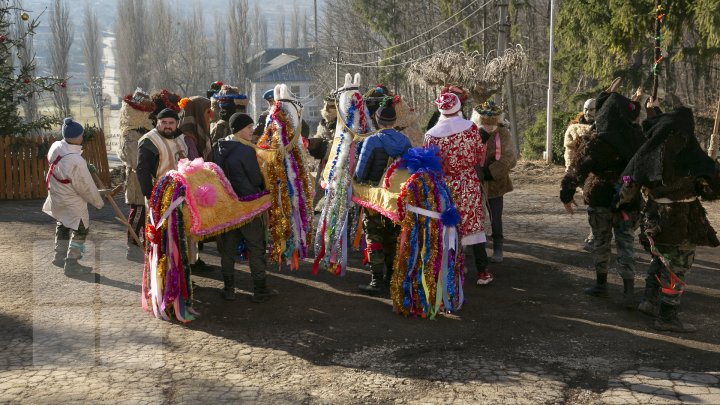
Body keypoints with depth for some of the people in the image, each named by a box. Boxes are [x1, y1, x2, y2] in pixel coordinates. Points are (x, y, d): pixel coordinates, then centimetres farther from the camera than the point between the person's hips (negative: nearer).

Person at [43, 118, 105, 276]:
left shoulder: (56, 147, -13)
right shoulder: (76, 162, -34)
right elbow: (86, 187, -24)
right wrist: (98, 202, -7)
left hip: (56, 196, 9)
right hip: (71, 202, -9)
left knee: (63, 224, 27)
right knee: (80, 229, 5)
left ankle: (60, 256, 42)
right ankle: (71, 264, 9)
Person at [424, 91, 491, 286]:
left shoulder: (432, 135, -9)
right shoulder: (471, 127, -7)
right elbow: (481, 157, 1)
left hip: (445, 187, -1)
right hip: (470, 185, 1)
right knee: (474, 226, 9)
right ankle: (482, 272, 11)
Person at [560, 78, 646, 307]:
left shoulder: (597, 140, -14)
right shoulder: (636, 136, -2)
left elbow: (578, 168, -17)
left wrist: (567, 193, -11)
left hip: (600, 199, -3)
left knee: (601, 243, 13)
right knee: (625, 244, 4)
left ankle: (601, 284, 22)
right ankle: (629, 291, -5)